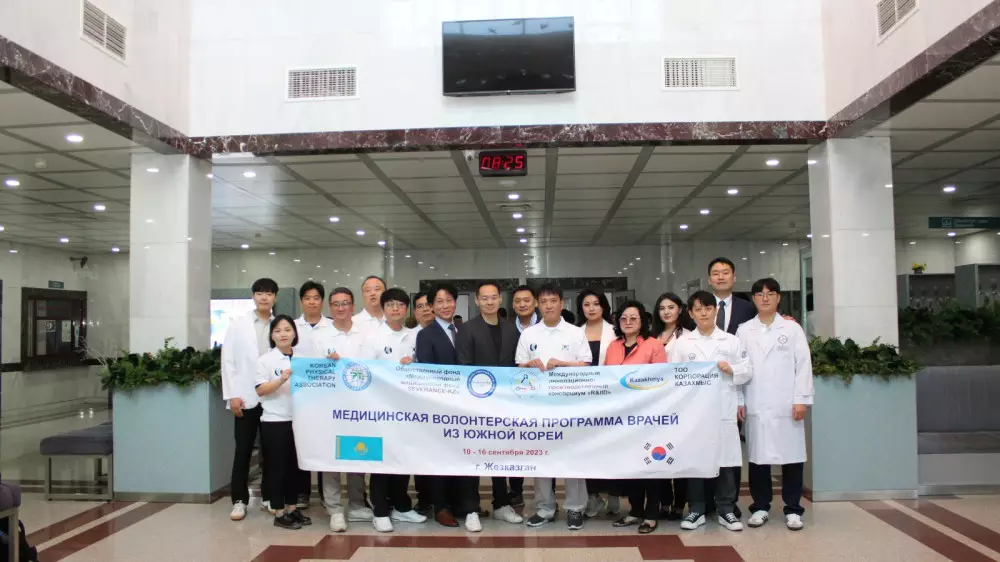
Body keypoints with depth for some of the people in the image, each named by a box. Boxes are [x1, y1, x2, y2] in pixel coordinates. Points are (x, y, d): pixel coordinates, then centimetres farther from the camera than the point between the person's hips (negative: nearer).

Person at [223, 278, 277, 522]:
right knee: (243, 451, 4)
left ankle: (269, 496, 22)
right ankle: (239, 500, 13)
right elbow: (228, 360, 0)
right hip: (246, 397, -1)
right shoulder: (238, 323, 4)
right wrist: (232, 394, -6)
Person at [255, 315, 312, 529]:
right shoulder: (265, 360, -2)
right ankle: (279, 513, 12)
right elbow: (260, 390, -9)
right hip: (274, 421, -4)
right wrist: (282, 380, -24)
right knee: (277, 467, 2)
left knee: (297, 466, 11)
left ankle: (292, 508, 23)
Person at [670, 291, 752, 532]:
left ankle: (726, 510, 16)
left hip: (724, 410, 0)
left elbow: (748, 372, 7)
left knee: (725, 460, 3)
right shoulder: (682, 343, 7)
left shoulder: (732, 341, 9)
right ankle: (696, 510, 15)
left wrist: (731, 369, -10)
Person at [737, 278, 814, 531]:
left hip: (786, 405, -1)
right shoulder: (743, 331, 9)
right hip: (756, 406, 1)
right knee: (757, 456, 5)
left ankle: (793, 509, 14)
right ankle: (760, 507, 17)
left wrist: (801, 399, -6)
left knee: (791, 455, 2)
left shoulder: (792, 328, 6)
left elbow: (803, 365, 1)